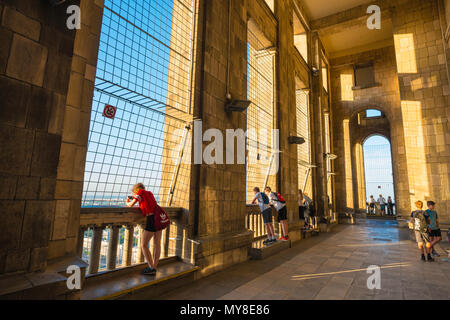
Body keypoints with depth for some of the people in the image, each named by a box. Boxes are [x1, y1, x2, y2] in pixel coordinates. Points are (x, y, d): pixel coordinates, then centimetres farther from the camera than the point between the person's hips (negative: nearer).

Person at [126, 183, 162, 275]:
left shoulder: (140, 192, 2)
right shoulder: (149, 193, 21)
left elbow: (130, 205, 8)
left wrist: (127, 202, 30)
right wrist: (136, 199, 35)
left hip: (151, 219, -8)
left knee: (143, 245, 4)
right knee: (157, 244, 13)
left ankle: (151, 268, 3)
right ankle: (154, 267, 22)